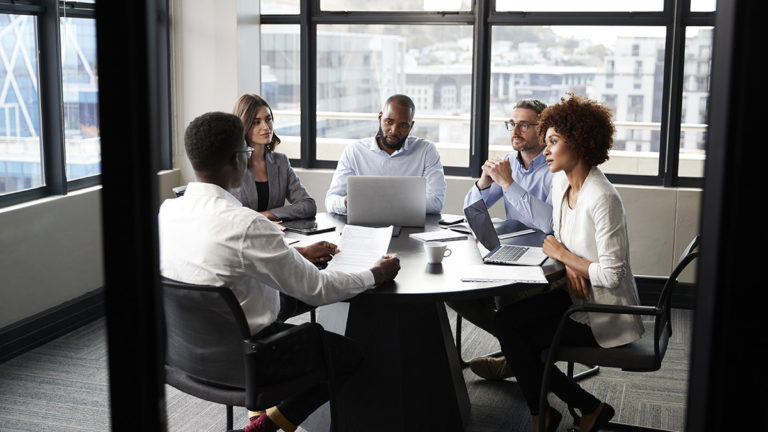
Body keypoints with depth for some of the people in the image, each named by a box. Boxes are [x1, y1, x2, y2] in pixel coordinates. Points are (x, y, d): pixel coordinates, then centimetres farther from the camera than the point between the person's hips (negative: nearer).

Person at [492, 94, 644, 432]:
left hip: (606, 315, -9)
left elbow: (611, 275, -26)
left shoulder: (602, 199, -26)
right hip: (576, 296, 9)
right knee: (507, 320, -3)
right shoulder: (560, 181, 2)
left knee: (514, 331, -11)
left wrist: (562, 255, -13)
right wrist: (569, 266, -8)